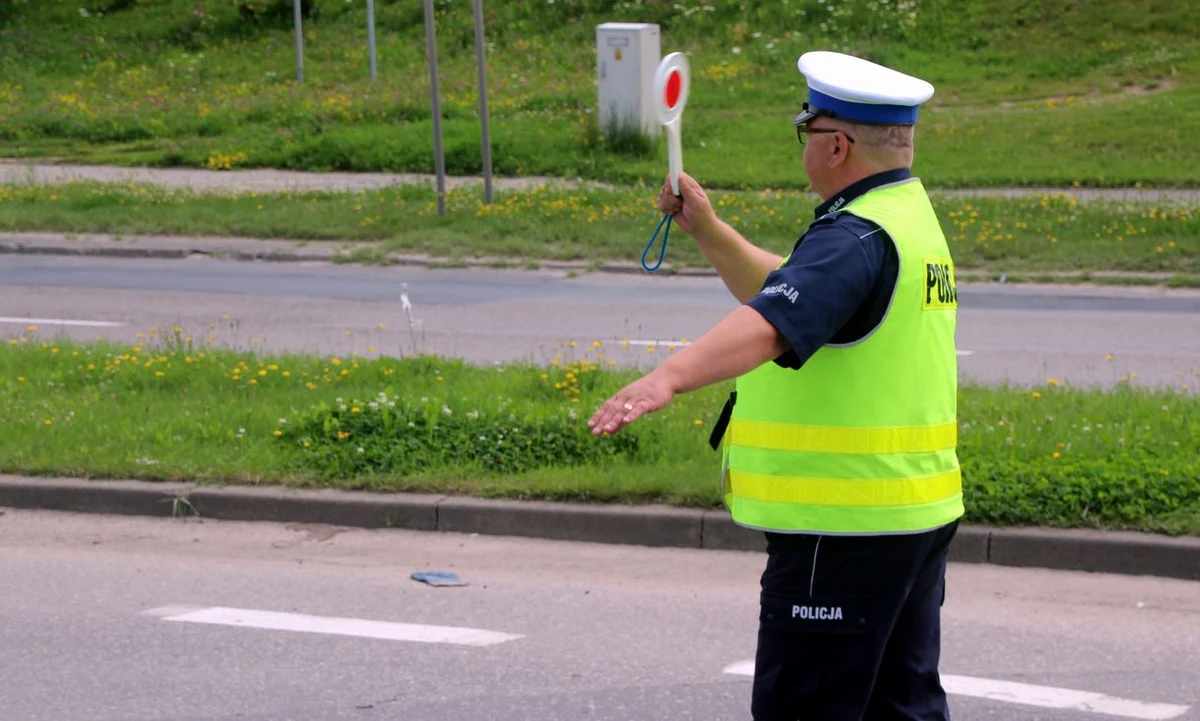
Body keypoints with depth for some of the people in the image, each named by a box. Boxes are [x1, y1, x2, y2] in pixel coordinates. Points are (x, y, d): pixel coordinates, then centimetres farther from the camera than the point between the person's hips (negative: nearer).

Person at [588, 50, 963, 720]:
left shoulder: (856, 237, -19)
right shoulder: (911, 216, 14)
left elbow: (772, 322, -37)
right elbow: (786, 287, 26)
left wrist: (669, 377, -50)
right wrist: (709, 230, 14)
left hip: (845, 528, -10)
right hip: (918, 514, 10)